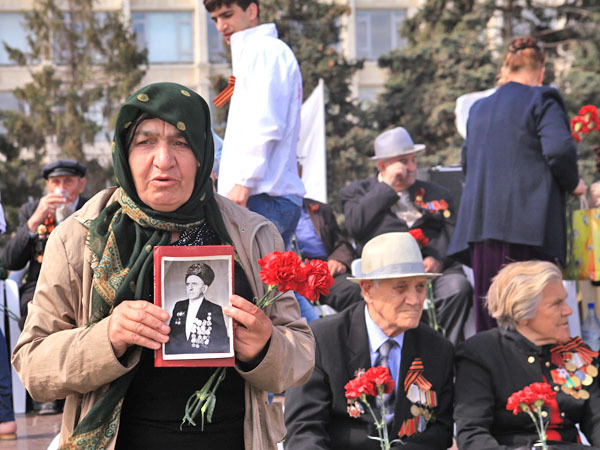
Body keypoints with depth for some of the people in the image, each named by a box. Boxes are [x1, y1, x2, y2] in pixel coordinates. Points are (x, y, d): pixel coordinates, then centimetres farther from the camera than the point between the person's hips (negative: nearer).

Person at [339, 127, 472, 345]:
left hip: (433, 268, 3)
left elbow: (451, 228, 14)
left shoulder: (436, 192, 29)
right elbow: (356, 226, -2)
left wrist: (437, 257, -8)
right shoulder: (357, 191, 19)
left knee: (459, 286, -30)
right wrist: (388, 187, 1)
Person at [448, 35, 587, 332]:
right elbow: (559, 149, -15)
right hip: (527, 225, -6)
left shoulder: (478, 109, 20)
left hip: (480, 223, 6)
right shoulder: (541, 101, 0)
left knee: (488, 312, 8)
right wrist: (573, 183, 2)